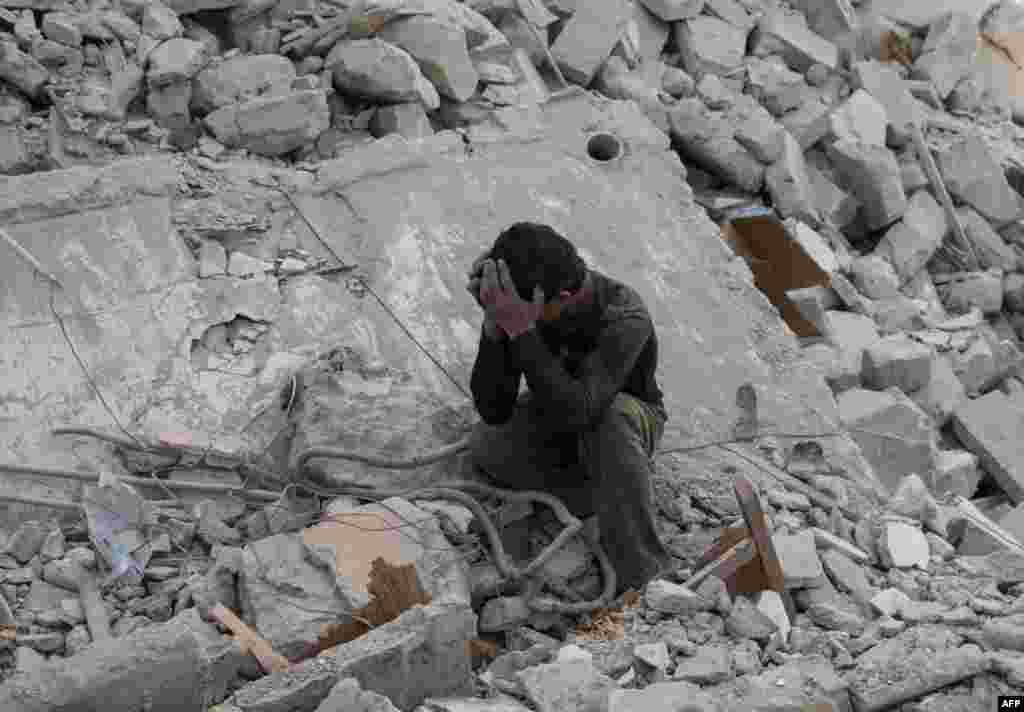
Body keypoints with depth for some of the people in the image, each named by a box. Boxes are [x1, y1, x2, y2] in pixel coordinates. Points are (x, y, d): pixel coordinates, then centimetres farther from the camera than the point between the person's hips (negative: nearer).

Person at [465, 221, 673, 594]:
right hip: (552, 421, 5)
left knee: (612, 415, -40)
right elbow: (493, 410, -27)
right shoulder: (516, 297, -25)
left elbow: (574, 412, -50)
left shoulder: (626, 321, -37)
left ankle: (643, 575, -32)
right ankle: (620, 494, -7)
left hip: (629, 423, -5)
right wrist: (494, 327, -42)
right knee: (485, 447, -22)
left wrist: (520, 331, -55)